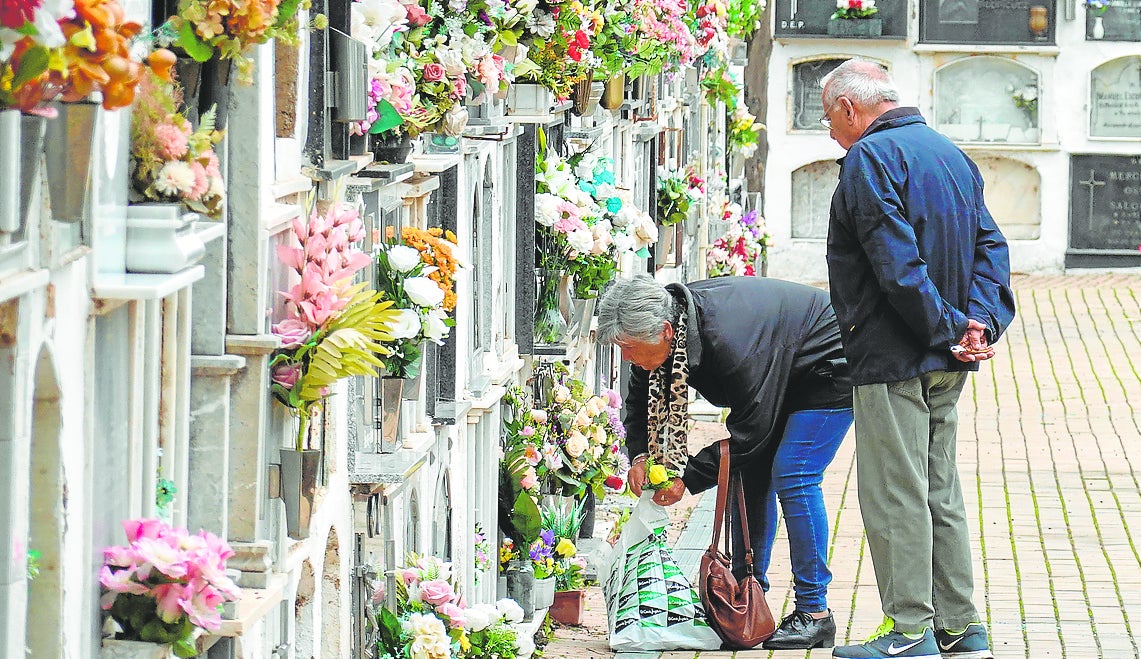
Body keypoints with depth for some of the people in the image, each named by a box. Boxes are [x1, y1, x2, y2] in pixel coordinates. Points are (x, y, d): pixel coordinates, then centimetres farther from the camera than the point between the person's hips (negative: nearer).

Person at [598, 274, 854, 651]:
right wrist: (640, 455, -14)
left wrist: (688, 478, -28)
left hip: (829, 370, -9)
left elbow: (750, 428, -31)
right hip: (779, 376, 9)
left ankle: (814, 614, -12)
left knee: (792, 476, -17)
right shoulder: (659, 333, -13)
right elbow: (641, 400, 3)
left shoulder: (728, 341, -39)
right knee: (750, 475, 4)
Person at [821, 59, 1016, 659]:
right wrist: (982, 324, -3)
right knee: (940, 491, 14)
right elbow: (989, 246, 9)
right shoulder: (950, 154, 15)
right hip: (946, 364, 9)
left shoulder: (870, 157, -12)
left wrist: (948, 328, -18)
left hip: (892, 359, -9)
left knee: (894, 495, -4)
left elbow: (897, 260, -22)